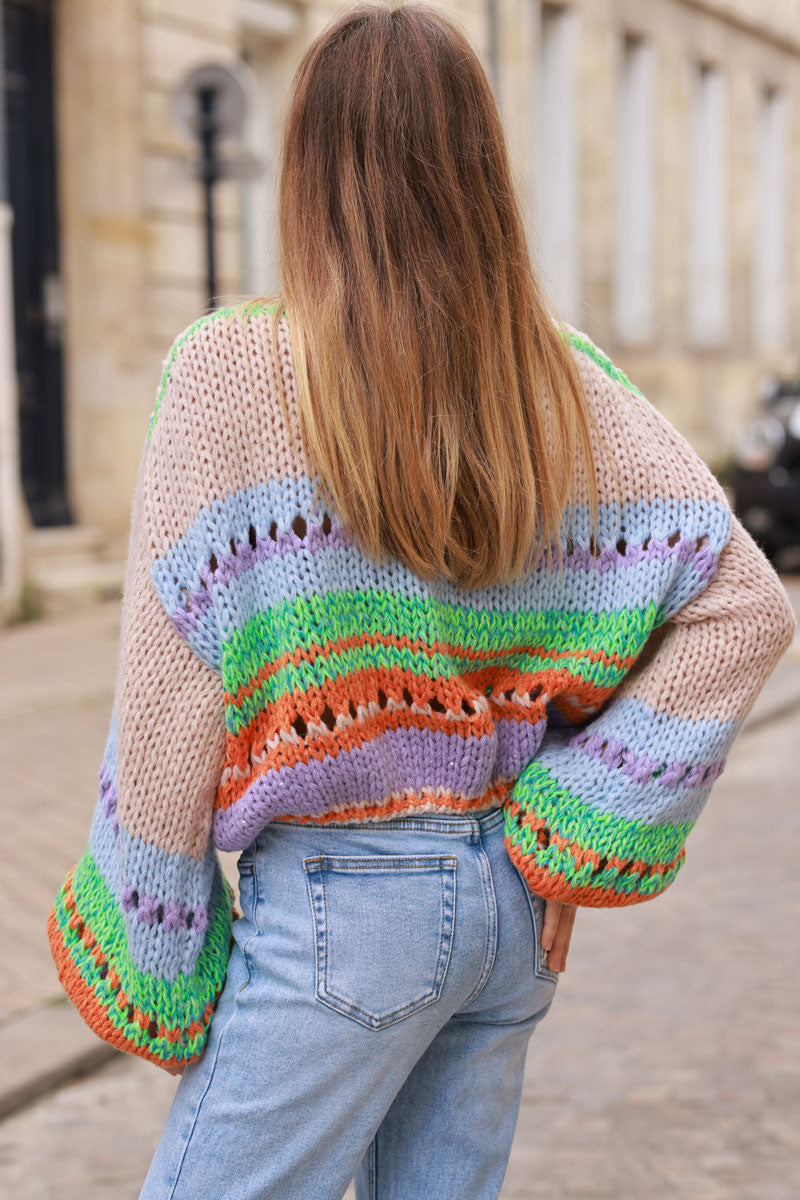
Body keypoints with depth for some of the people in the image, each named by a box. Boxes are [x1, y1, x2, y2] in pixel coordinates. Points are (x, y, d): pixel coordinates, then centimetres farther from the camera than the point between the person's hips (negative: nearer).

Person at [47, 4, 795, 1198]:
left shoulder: (234, 373, -12)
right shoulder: (568, 384, 1)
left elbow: (172, 699, -12)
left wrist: (157, 968, -2)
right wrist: (578, 833, -1)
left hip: (339, 905, -5)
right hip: (509, 905, 6)